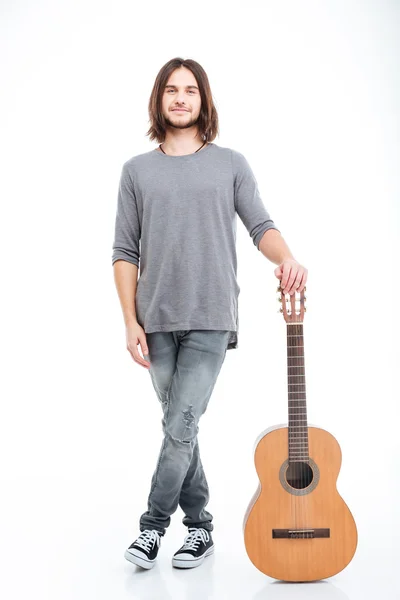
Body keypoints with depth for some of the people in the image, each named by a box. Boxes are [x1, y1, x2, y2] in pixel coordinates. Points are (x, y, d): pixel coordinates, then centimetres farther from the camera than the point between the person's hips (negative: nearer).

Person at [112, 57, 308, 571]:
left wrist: (286, 259, -21)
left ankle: (153, 524, 7)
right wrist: (131, 322, -1)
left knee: (181, 425, -8)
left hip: (210, 320, -2)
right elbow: (125, 253, 7)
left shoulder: (231, 164, 8)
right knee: (180, 426, 9)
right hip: (157, 322, 2)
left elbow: (260, 226, 1)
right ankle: (199, 527, 22)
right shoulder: (137, 170, 10)